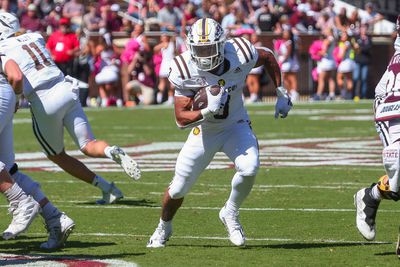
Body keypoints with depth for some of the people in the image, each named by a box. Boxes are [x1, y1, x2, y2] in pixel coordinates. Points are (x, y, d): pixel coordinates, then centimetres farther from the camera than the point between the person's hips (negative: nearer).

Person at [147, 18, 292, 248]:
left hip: (236, 125, 0)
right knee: (179, 188, 5)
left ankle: (231, 214, 2)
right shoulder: (185, 72, -25)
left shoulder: (240, 54, -25)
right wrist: (207, 112, -39)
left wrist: (281, 95, 0)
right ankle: (164, 228, 37)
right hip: (204, 131, 0)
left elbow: (268, 57, -1)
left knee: (249, 169, -28)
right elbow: (181, 119, -21)